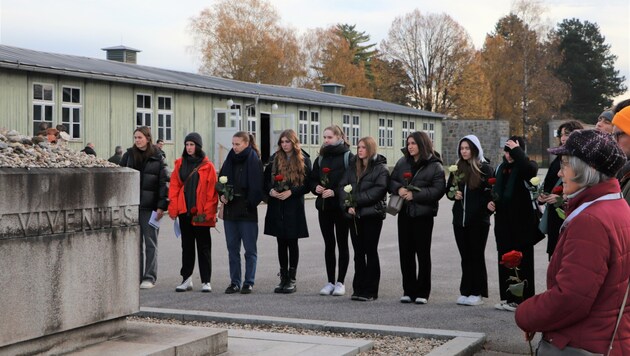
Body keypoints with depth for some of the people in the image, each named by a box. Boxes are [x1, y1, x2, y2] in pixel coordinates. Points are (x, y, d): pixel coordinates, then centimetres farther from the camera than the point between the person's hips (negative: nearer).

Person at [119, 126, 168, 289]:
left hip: (150, 207, -2)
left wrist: (161, 205, -8)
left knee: (150, 243, 2)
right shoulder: (128, 156, 8)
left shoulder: (157, 158, 2)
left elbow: (162, 183, 0)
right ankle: (136, 276, 13)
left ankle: (149, 277, 6)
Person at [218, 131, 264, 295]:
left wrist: (250, 203, -15)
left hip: (247, 211, -5)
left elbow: (257, 186, -8)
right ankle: (235, 282, 15)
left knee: (250, 248, 2)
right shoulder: (230, 160, 10)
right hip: (230, 209, 5)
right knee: (232, 248, 9)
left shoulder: (254, 161, -5)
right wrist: (222, 195, -2)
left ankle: (249, 282, 9)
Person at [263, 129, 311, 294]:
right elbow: (266, 179, 10)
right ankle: (283, 278, 13)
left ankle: (292, 279, 7)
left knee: (292, 242, 1)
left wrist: (291, 192, -15)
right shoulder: (275, 159, 9)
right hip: (276, 206, 3)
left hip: (294, 206, -3)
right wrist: (271, 190, -9)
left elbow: (307, 184, -4)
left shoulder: (303, 160, 0)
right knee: (281, 243, 7)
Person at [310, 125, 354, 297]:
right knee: (329, 244, 8)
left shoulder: (348, 157, -5)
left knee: (342, 243, 3)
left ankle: (340, 282, 9)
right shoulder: (320, 159, 13)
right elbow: (312, 180, 15)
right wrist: (316, 188, -6)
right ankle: (330, 282, 14)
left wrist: (335, 192, -19)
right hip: (324, 206, 5)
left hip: (341, 206, -5)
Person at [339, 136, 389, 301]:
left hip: (372, 215, -5)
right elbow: (343, 186, 6)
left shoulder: (380, 168, -3)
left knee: (371, 252, 0)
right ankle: (358, 289, 14)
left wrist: (355, 200, -16)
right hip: (354, 215, 5)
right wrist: (348, 205, -10)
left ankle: (370, 291, 5)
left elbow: (378, 190, -15)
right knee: (358, 252, 9)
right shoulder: (352, 167, 14)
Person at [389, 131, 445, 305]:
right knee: (405, 252, 6)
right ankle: (408, 291, 14)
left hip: (423, 214, -5)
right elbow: (391, 181, 12)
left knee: (423, 253, 2)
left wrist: (415, 194, -20)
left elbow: (438, 190, -13)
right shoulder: (402, 162, 10)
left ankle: (422, 292, 9)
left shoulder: (434, 166, -4)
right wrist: (398, 189, -11)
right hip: (404, 213, 5)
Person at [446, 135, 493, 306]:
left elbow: (491, 193, -6)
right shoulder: (457, 169, 12)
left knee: (476, 255, 1)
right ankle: (466, 292, 14)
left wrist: (485, 207, -20)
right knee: (465, 256, 9)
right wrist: (454, 194, -3)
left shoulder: (485, 169, -3)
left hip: (478, 220, -5)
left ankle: (477, 293, 7)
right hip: (460, 219, 5)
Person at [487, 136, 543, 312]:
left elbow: (530, 169, -32)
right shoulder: (501, 167, 15)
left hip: (522, 220, -7)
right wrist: (491, 202, 8)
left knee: (522, 261, -3)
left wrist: (516, 150, -20)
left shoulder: (525, 166, -6)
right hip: (503, 220, 7)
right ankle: (507, 298, 18)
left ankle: (522, 299, 3)